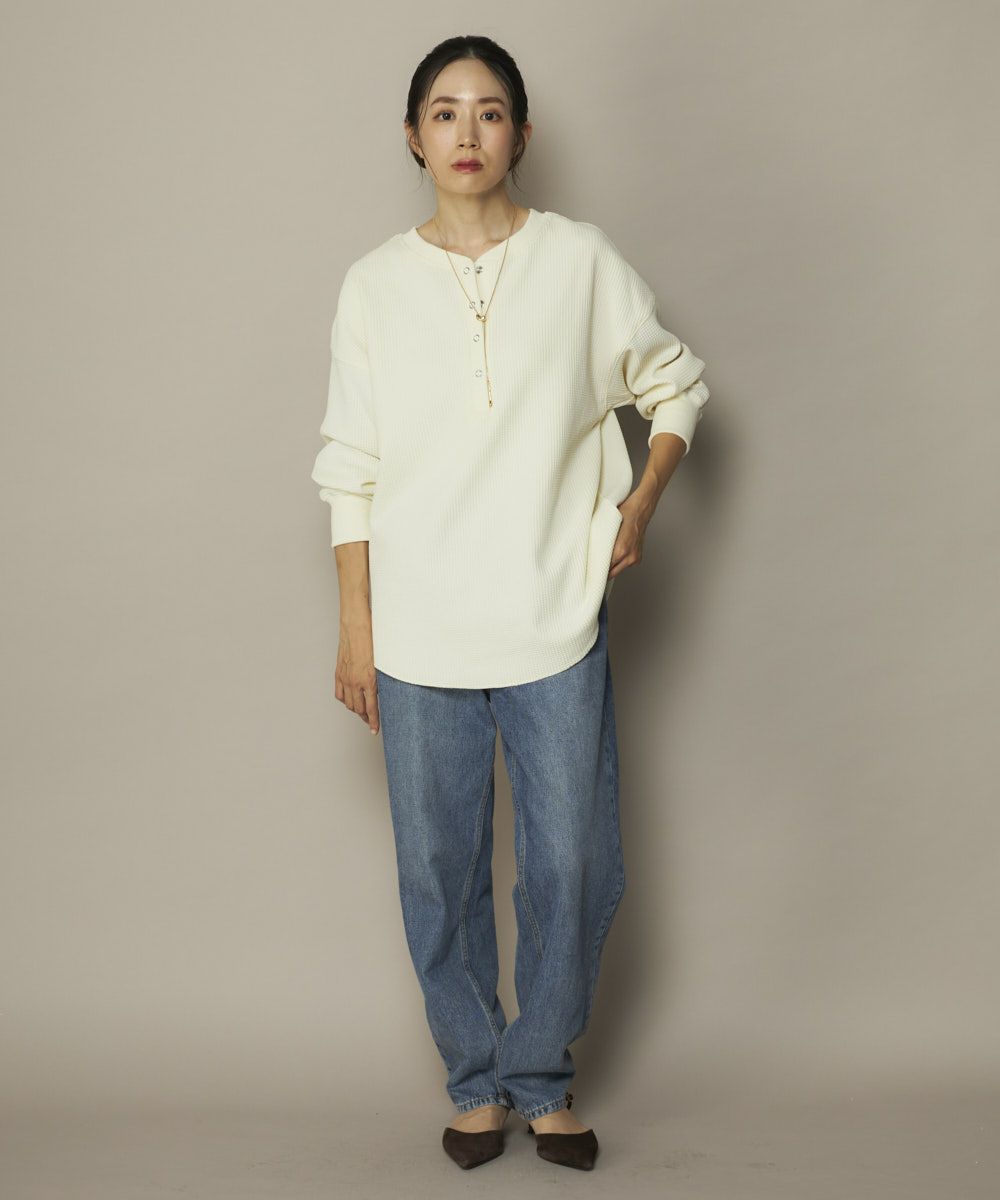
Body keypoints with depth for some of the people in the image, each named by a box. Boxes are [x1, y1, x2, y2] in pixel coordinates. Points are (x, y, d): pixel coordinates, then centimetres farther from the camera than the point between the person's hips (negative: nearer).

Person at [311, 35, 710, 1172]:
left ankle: (544, 1078, 26)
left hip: (557, 622, 0)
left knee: (574, 871, 4)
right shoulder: (375, 284, 2)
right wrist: (354, 630, 1)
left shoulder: (581, 260, 0)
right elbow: (349, 471, 4)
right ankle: (476, 1080, 28)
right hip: (419, 638, 1)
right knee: (439, 875, 8)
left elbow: (677, 384, 14)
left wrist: (640, 503, 0)